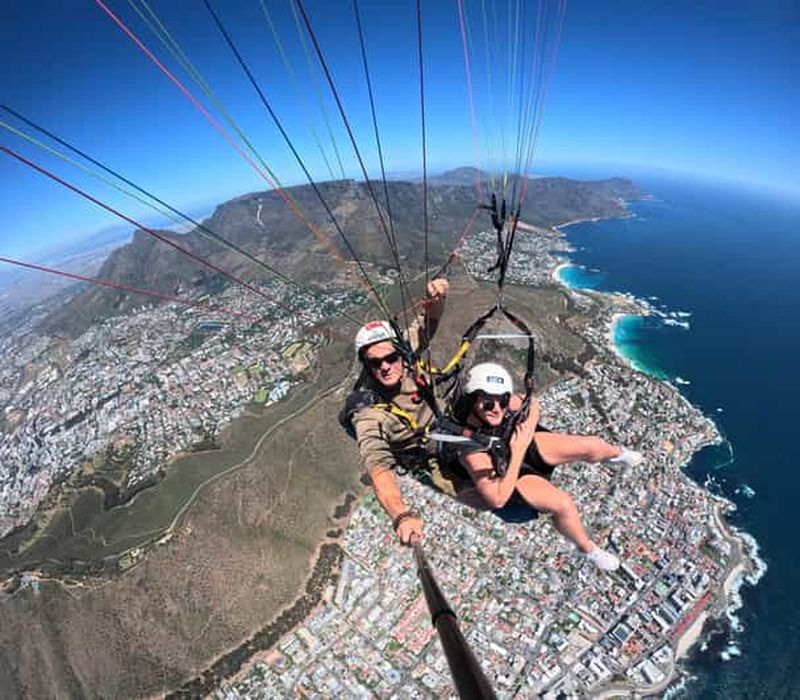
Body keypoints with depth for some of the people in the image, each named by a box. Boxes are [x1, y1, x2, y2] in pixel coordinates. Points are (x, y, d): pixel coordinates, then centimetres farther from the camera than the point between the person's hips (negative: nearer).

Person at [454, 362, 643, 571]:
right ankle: (588, 549, 10)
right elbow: (497, 500, -31)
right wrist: (518, 453, -37)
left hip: (529, 446, 5)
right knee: (564, 505, -25)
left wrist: (526, 433, -21)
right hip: (510, 476, -5)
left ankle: (617, 453, 38)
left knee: (593, 445, -1)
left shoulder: (505, 402, -26)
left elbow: (532, 404, -2)